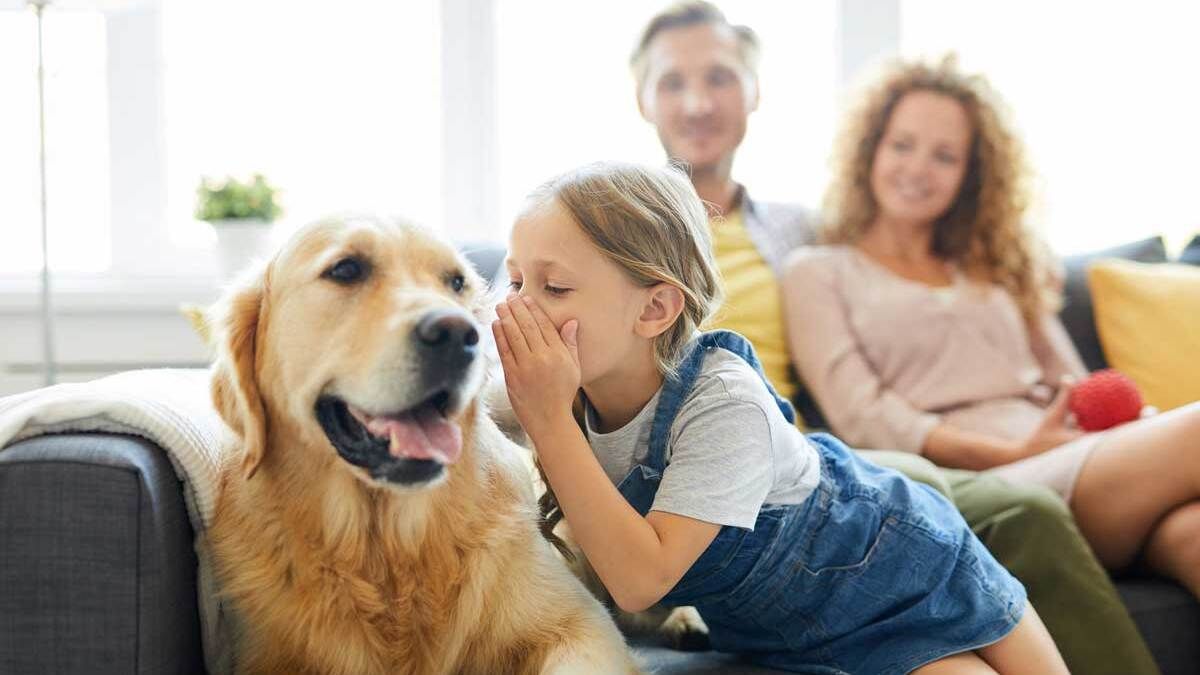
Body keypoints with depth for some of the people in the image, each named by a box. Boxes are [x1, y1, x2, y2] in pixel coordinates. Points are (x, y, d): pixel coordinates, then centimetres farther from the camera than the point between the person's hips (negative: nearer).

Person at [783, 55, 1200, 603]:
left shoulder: (996, 267, 31)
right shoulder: (819, 272, 15)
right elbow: (860, 415, -1)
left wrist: (1129, 424, -2)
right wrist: (1013, 454, -13)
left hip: (1072, 465, 5)